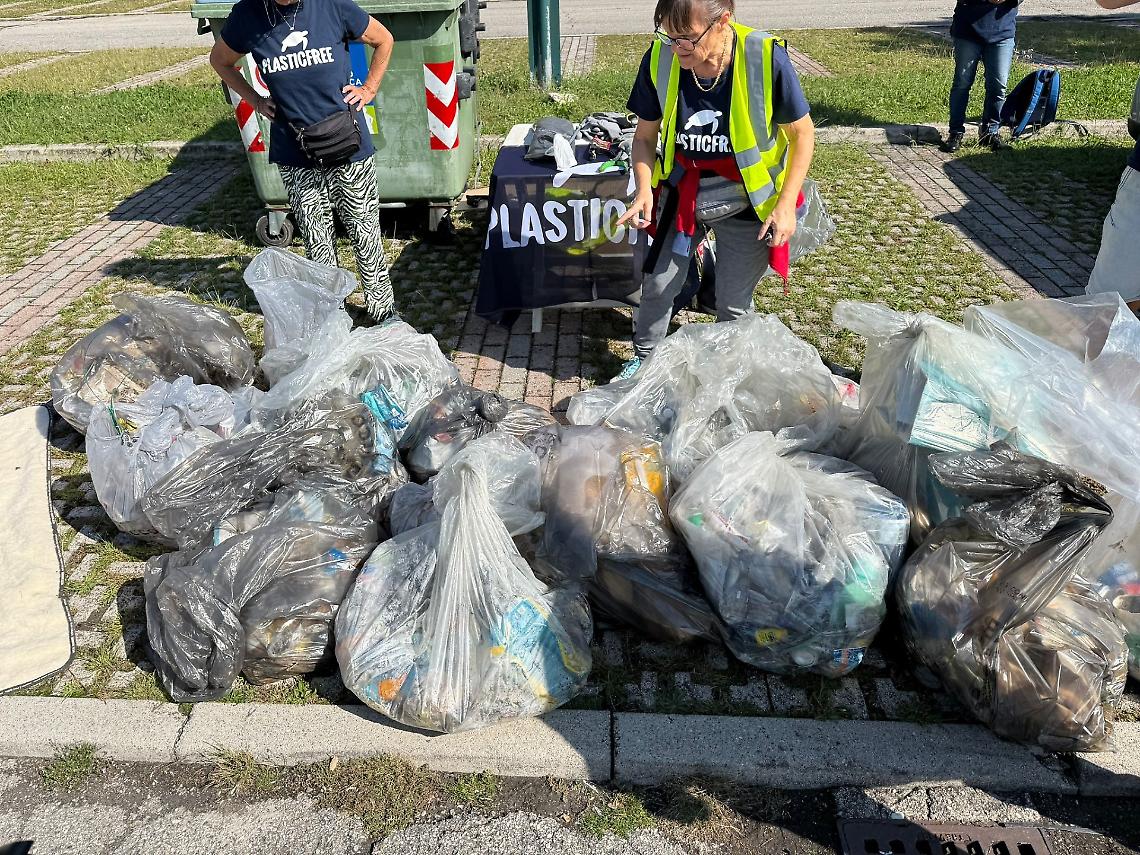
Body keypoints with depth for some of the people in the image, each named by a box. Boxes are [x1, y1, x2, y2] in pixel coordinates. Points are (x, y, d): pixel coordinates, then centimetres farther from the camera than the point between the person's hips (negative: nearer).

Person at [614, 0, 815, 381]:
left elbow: (802, 134, -11)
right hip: (680, 195, 3)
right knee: (658, 285, 9)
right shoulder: (660, 59, -17)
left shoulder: (766, 60, -24)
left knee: (733, 302, 7)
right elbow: (645, 135, -2)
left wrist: (785, 204, -17)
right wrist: (644, 190, -18)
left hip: (744, 204, -2)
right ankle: (644, 359, 34)